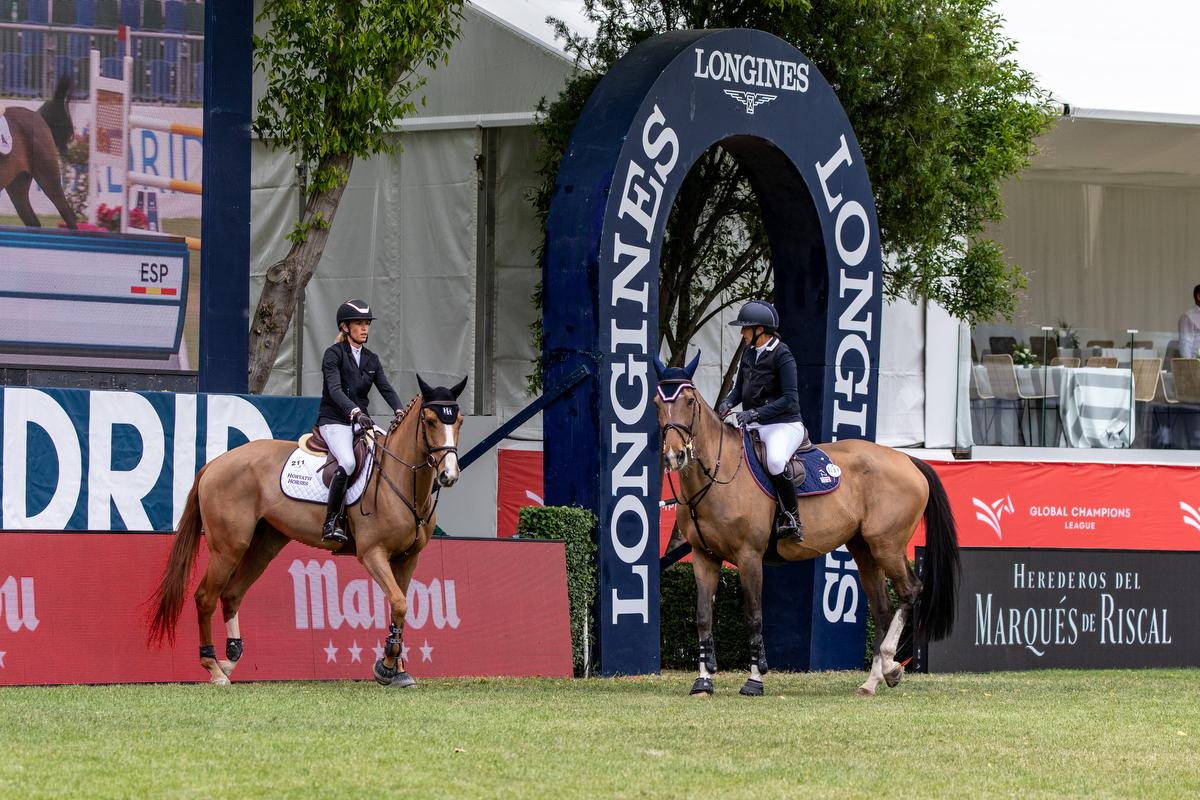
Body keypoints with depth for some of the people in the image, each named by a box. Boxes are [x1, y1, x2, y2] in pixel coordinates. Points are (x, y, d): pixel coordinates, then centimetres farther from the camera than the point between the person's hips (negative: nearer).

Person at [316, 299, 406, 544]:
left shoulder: (371, 360, 16)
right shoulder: (334, 354, -4)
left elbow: (386, 388, 4)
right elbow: (335, 390, -18)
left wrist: (400, 411, -17)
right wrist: (355, 412, -34)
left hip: (361, 421, 7)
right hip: (334, 420, -7)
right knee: (347, 462, -32)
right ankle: (330, 524, -29)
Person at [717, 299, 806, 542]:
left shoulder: (781, 355, -13)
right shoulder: (749, 353, 10)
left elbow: (790, 398, -18)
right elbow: (740, 389, 19)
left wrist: (756, 413, -26)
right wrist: (728, 403, -4)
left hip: (784, 425, -9)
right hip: (754, 426, 9)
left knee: (776, 460, -37)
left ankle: (792, 520, -24)